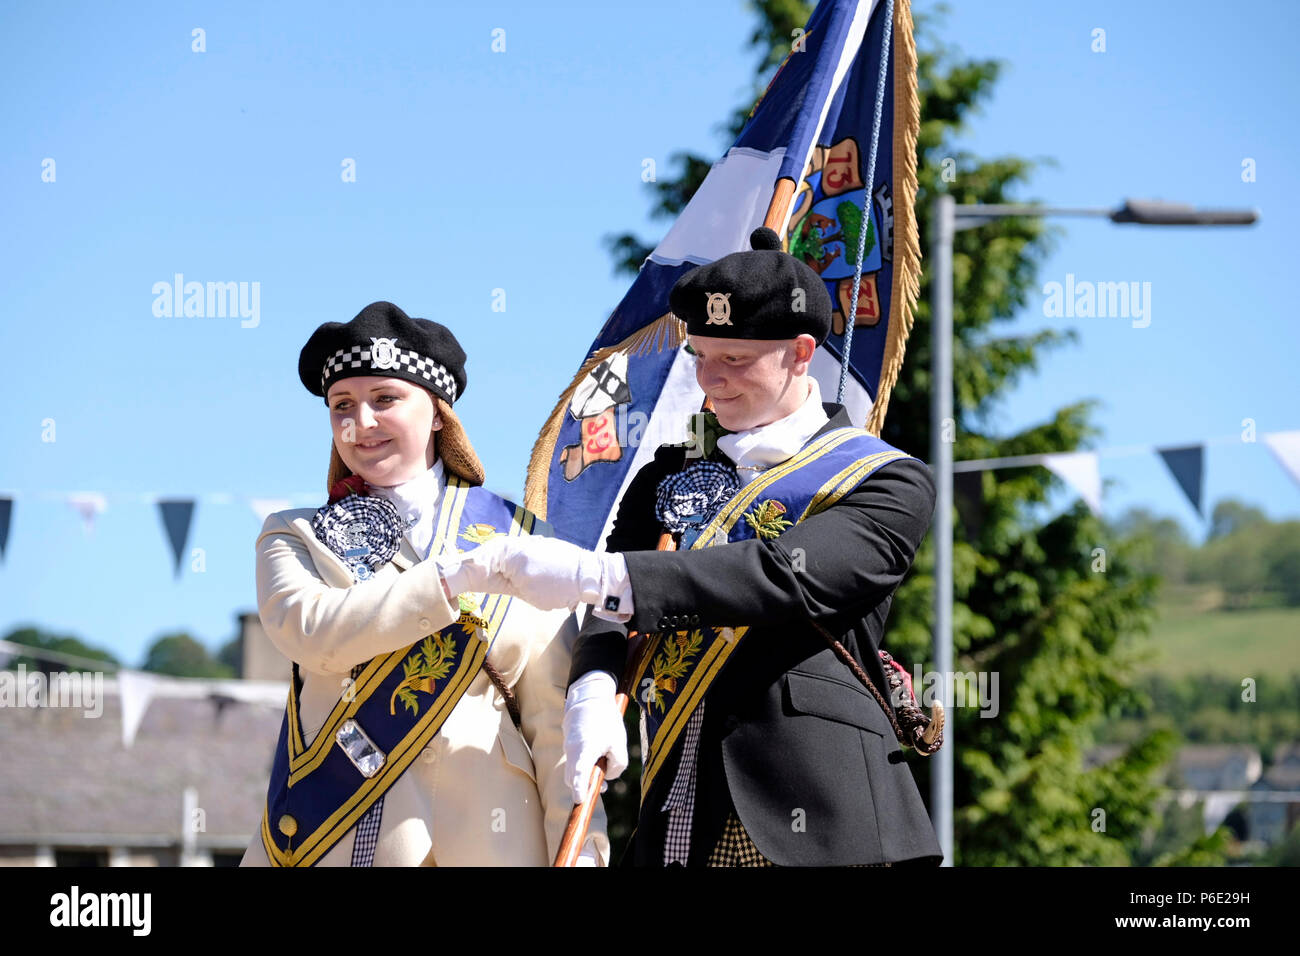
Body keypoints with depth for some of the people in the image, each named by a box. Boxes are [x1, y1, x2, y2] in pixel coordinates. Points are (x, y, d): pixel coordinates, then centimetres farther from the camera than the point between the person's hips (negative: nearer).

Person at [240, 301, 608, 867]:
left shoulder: (519, 535, 7)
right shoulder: (294, 538, 10)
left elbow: (556, 715, 4)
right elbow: (309, 631, -12)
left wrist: (581, 848, -6)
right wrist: (458, 577, -17)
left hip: (480, 840, 0)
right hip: (322, 838, 0)